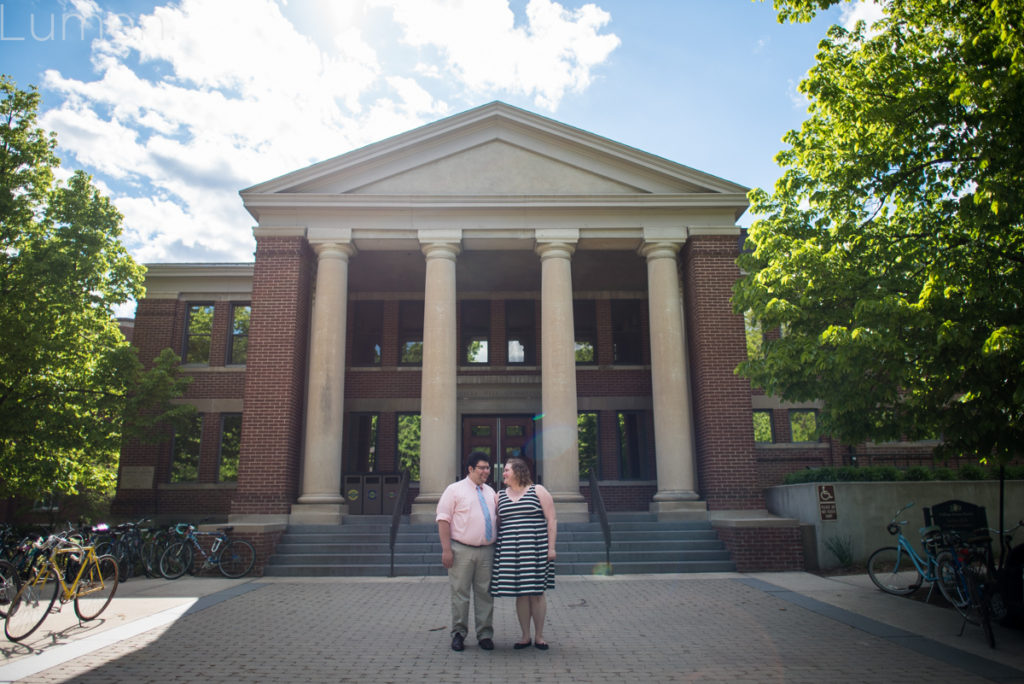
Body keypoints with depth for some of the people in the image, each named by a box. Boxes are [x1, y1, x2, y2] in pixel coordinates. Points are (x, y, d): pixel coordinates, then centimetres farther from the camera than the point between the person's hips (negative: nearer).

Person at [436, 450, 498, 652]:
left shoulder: (490, 492, 15)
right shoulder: (455, 489, -2)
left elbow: (497, 518, 24)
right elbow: (443, 519, -6)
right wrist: (446, 549, -13)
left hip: (486, 550, 5)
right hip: (462, 551, -4)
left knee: (485, 594, 8)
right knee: (460, 593, 3)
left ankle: (485, 635, 18)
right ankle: (458, 634, 16)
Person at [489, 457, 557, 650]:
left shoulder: (538, 491, 1)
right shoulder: (500, 496, 12)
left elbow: (551, 520, -1)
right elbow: (497, 523, 16)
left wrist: (551, 547, -7)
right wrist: (495, 547, 9)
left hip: (535, 550, -3)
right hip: (510, 552, 3)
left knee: (536, 593, 2)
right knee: (520, 594, 5)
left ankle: (539, 636, 14)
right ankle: (525, 636, 16)